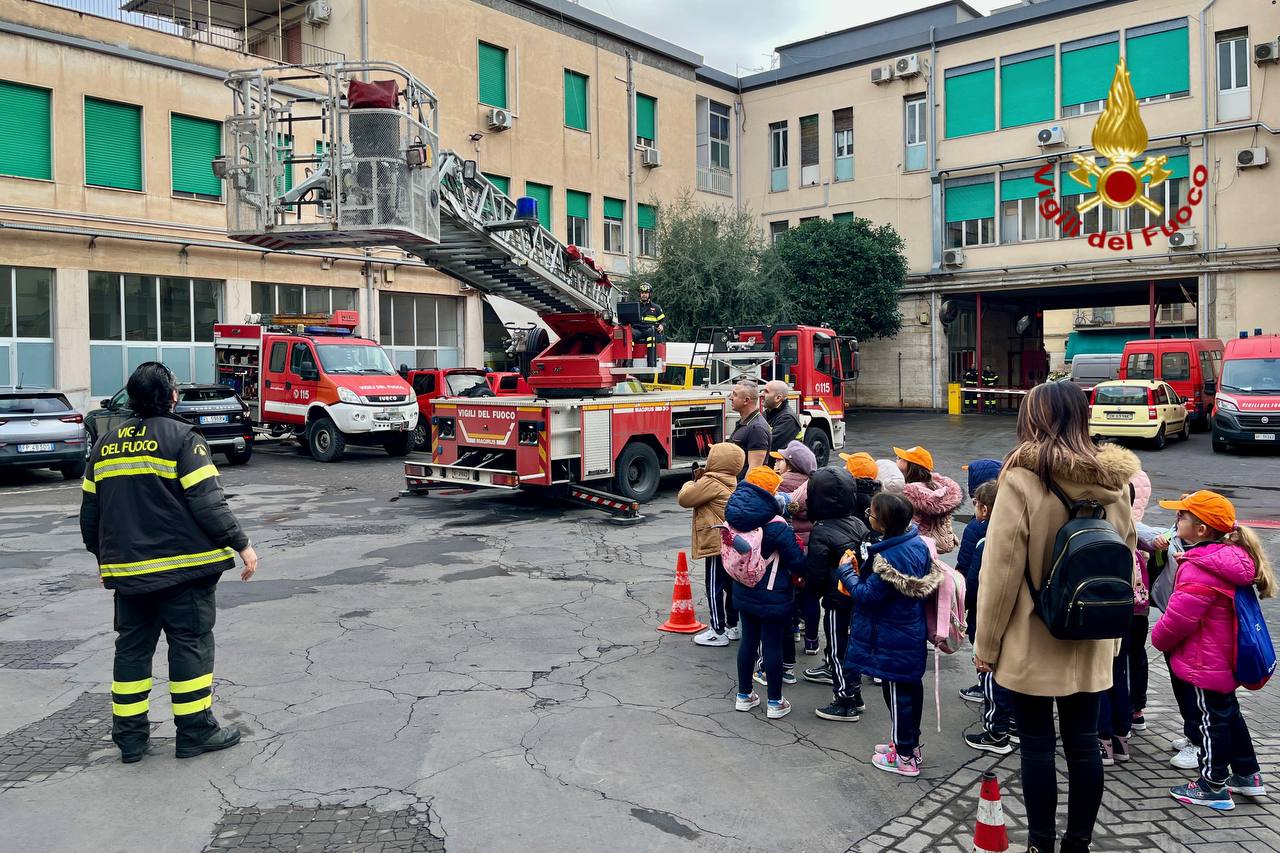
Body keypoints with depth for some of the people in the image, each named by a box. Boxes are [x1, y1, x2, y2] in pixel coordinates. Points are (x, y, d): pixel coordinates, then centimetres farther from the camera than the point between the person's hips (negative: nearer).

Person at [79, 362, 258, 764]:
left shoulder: (106, 444, 10)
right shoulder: (182, 438, -11)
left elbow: (90, 512, 15)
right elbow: (208, 502, -17)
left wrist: (104, 557, 27)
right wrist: (242, 544, -10)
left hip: (128, 569, 6)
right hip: (183, 565, -6)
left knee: (132, 647, 14)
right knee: (190, 644, 3)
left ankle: (129, 735, 20)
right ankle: (195, 731, 8)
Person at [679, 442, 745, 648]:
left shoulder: (710, 482, -16)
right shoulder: (731, 482, 13)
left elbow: (684, 499, -12)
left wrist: (692, 482, 5)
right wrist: (700, 480, 8)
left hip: (716, 545, -9)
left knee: (714, 588, -1)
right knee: (730, 585, 16)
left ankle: (718, 632, 4)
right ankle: (732, 626, 26)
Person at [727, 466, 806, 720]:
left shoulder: (735, 519, -5)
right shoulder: (777, 527, -24)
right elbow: (797, 562, -16)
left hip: (743, 592, 6)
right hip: (772, 597, -6)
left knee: (748, 641, 18)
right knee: (772, 646, 6)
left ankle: (744, 695, 29)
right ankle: (775, 703, 18)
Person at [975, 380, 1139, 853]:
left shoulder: (1022, 480, -17)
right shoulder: (1115, 481, 1)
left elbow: (1001, 570, -15)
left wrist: (986, 643, -6)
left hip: (1032, 641, -5)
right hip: (1090, 641, 5)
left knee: (1037, 746, 6)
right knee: (1084, 743, 14)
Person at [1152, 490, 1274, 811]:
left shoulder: (1198, 570, -29)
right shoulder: (1232, 558, 2)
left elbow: (1178, 618, -27)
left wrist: (1159, 638, -5)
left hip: (1201, 664, -9)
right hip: (1225, 660, 9)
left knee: (1209, 720, 4)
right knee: (1228, 713, 22)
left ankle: (1213, 788, 16)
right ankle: (1247, 776, 36)